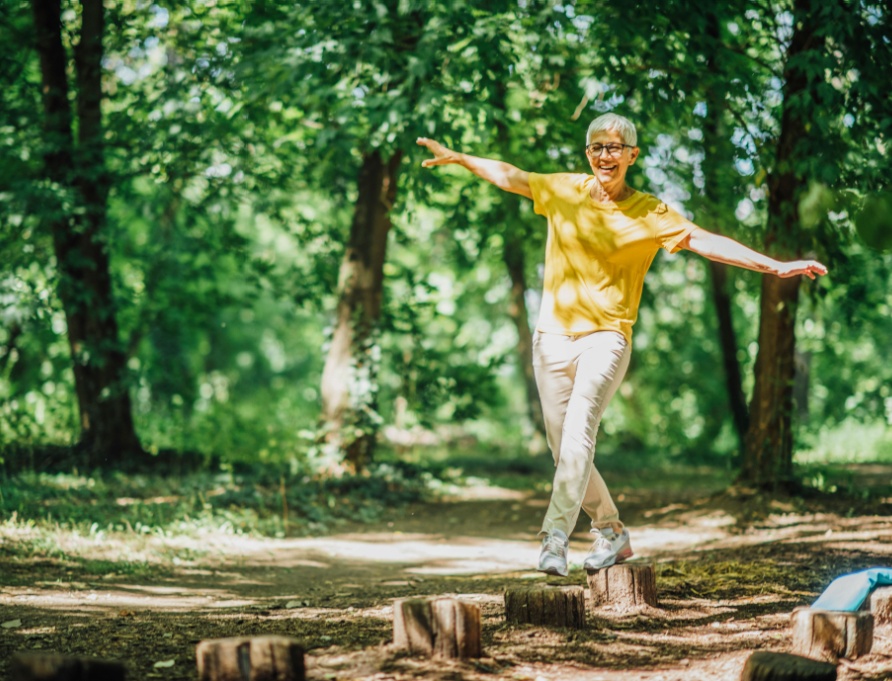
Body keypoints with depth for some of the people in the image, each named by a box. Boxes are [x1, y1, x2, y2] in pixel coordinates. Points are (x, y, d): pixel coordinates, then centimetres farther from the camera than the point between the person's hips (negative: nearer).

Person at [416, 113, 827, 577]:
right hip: (553, 335, 4)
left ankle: (556, 537, -31)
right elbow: (508, 176, 10)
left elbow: (706, 241, -8)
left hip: (605, 336, -4)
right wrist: (458, 158, 2)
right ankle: (611, 532, 25)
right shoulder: (563, 191, 7)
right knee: (562, 447, 7)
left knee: (578, 432, -24)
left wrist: (775, 266, -16)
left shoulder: (650, 214, -1)